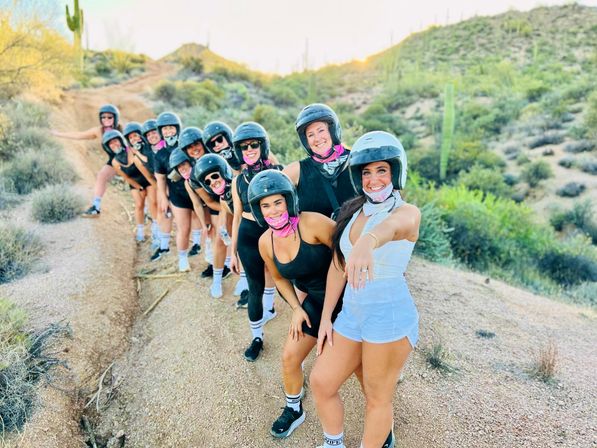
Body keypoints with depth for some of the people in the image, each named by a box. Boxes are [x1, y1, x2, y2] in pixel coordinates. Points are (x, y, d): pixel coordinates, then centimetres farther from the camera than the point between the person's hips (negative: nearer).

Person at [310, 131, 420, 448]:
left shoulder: (408, 212, -13)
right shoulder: (352, 211, 6)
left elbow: (392, 225, -39)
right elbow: (338, 266, 9)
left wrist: (368, 241, -63)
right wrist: (326, 318, 8)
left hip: (390, 315, -6)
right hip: (351, 312, 7)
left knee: (378, 398, 9)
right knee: (321, 382, 13)